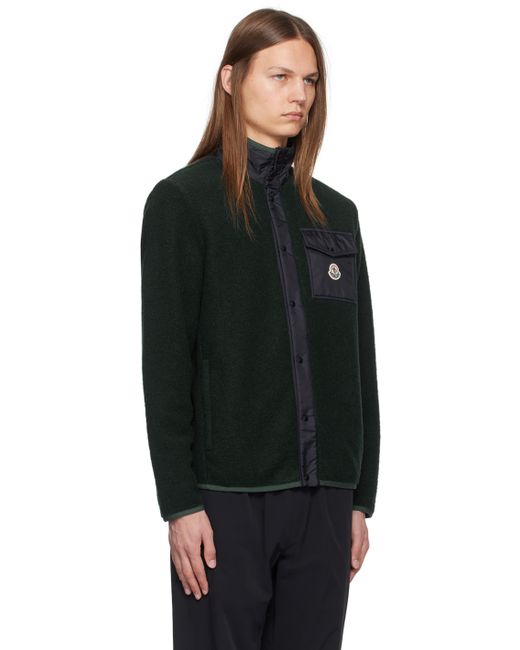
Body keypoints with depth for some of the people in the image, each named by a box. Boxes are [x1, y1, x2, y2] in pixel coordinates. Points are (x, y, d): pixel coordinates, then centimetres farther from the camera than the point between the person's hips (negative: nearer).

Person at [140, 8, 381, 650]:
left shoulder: (335, 213, 12)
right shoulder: (182, 202, -2)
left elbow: (359, 362, 12)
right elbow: (165, 363, -6)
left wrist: (361, 498, 9)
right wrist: (179, 503, -11)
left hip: (323, 498, 4)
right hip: (226, 495, -4)